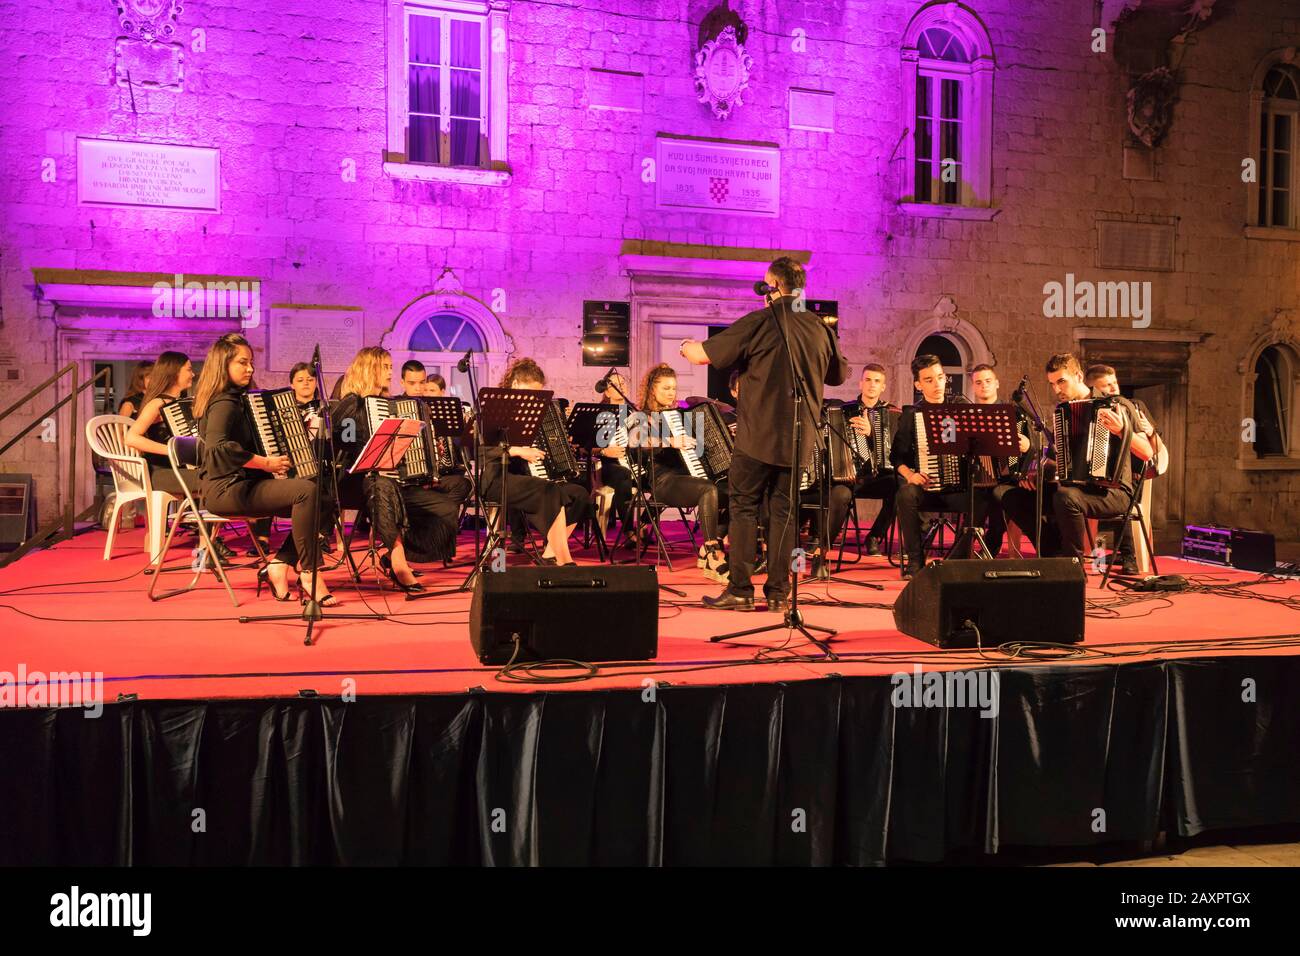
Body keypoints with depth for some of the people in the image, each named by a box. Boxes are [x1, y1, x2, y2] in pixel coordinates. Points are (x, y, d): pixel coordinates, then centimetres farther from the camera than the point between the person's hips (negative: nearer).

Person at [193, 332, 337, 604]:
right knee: (306, 491, -30)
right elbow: (217, 446, -30)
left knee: (323, 502, -2)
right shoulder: (224, 403, -12)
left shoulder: (239, 399, 18)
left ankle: (279, 565, -3)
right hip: (226, 489, -10)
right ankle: (310, 573, -22)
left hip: (244, 484, 10)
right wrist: (265, 463, -25)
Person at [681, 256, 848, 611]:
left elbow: (701, 356, -9)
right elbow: (840, 374, 21)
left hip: (758, 435, -4)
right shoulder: (820, 327, 5)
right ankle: (778, 592, 11)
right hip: (799, 437, 4)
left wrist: (687, 347, 14)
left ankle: (740, 590, 4)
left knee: (744, 508, 5)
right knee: (783, 511, 10)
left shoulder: (758, 323, -10)